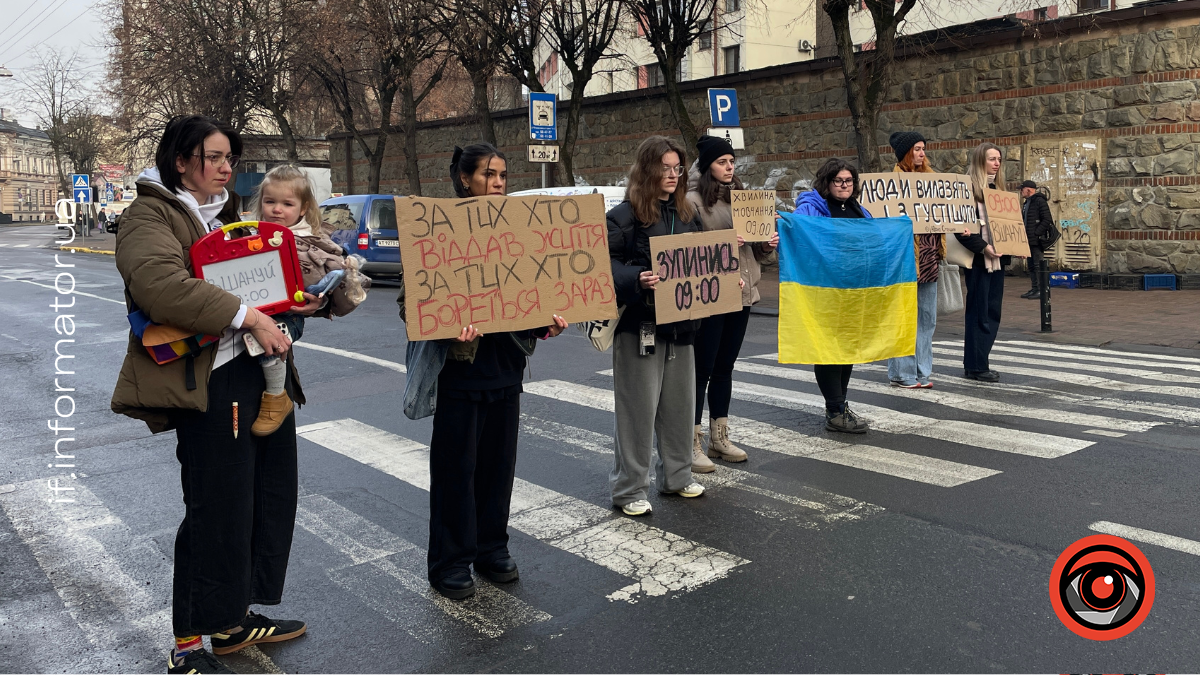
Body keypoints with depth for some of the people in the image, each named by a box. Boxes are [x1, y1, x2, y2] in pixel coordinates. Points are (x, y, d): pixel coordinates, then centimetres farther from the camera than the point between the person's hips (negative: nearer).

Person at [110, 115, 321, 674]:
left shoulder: (227, 213, 21)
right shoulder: (151, 215, -6)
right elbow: (160, 283, -25)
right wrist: (247, 316, -26)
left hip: (261, 369, 9)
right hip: (211, 380, -9)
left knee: (270, 495, 13)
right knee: (217, 508, -4)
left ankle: (235, 619, 29)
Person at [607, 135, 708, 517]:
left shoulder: (687, 214, 14)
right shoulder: (625, 215, -8)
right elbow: (605, 263, -15)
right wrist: (636, 279, -29)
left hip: (681, 324, 7)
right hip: (640, 325, -7)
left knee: (680, 405, 14)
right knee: (639, 409, -2)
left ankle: (676, 476, 30)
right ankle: (629, 489, 10)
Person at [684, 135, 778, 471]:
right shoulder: (694, 201, -7)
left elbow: (752, 247, 20)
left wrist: (767, 244, 0)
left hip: (741, 292, 7)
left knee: (724, 367, 14)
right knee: (701, 370, -2)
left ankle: (719, 437, 25)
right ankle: (692, 444, 5)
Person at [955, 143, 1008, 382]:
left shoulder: (998, 189, 17)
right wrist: (983, 247, -20)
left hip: (997, 259, 8)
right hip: (979, 260, -8)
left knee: (992, 313, 9)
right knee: (979, 313, -3)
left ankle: (976, 363, 16)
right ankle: (976, 367, 3)